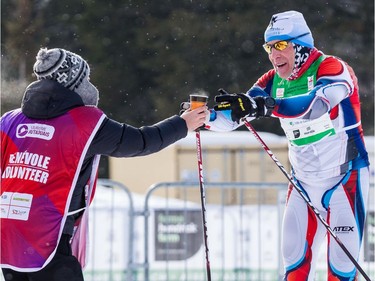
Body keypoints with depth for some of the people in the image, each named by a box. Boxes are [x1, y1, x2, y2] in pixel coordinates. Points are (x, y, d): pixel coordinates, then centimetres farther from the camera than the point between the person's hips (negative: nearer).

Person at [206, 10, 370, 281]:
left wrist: (262, 106, -50)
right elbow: (234, 117, -4)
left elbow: (315, 104, -38)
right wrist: (207, 116, -26)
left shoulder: (332, 68, -18)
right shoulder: (273, 82, 1)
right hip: (304, 182, 6)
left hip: (345, 178, -6)